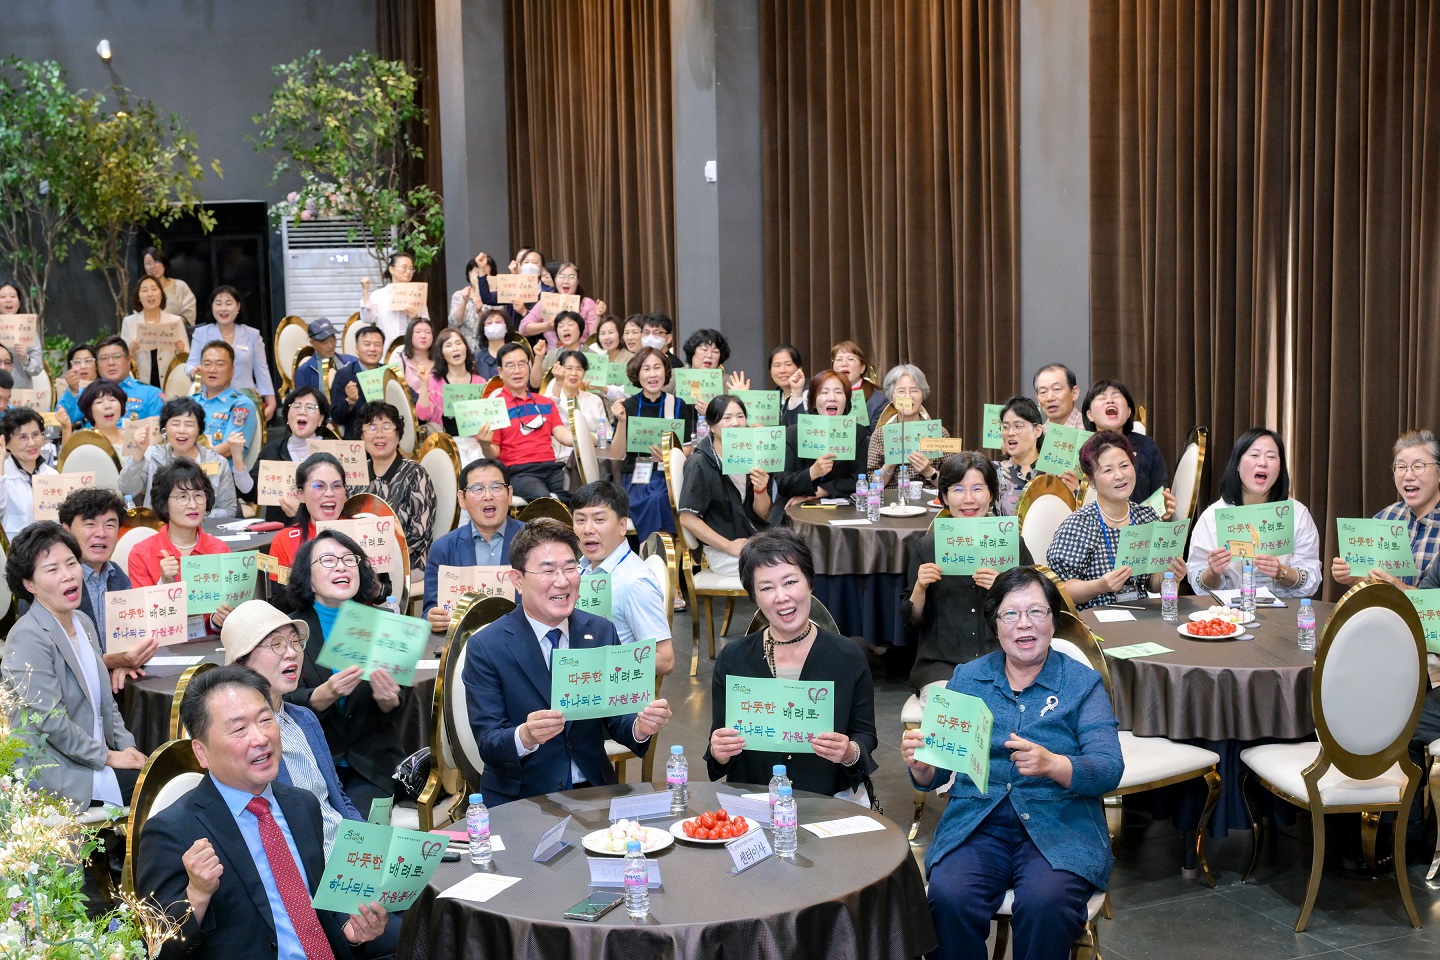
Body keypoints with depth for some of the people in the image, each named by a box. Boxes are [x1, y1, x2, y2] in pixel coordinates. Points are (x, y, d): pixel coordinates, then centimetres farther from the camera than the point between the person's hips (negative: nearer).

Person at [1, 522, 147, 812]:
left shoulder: (84, 623, 11)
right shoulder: (28, 638, -16)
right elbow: (50, 720, -20)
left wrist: (126, 745, 4)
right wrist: (107, 757, -13)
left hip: (98, 759, 8)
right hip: (56, 774, -8)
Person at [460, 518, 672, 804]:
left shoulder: (602, 633, 6)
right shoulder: (486, 648, -5)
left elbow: (615, 719, 6)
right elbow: (488, 745, -10)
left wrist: (640, 726, -17)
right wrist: (525, 736, -32)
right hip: (518, 801, -2)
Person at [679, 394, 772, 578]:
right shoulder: (699, 464, -10)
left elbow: (763, 514, 9)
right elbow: (687, 518, -16)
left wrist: (760, 489, -12)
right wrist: (728, 546, -19)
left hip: (756, 540, 7)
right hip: (721, 550, -7)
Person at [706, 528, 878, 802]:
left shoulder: (848, 657, -1)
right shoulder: (732, 659, 2)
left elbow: (866, 735, 7)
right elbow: (719, 751, 6)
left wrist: (851, 753, -14)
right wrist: (719, 754, -16)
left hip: (834, 799, 0)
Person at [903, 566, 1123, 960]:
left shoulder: (1082, 684, 6)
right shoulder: (966, 678, 12)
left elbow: (1110, 769, -7)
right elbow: (934, 776, 11)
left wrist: (1050, 764, -26)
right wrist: (920, 763, -14)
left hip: (1058, 825, -2)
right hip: (975, 823, 2)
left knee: (1044, 903, -32)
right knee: (948, 898, -28)